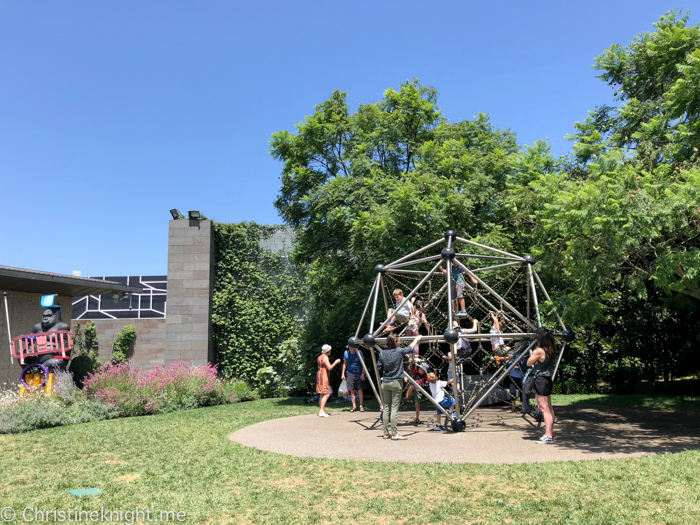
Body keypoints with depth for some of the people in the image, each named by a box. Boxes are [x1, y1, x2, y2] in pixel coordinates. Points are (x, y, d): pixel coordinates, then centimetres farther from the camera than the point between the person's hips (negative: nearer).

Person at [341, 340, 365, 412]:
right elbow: (345, 364, 13)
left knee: (360, 390, -1)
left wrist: (363, 373, -8)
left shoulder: (359, 352, -3)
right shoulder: (346, 353, 4)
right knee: (352, 391, 1)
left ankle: (361, 406, 7)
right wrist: (343, 374, 8)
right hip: (350, 374, 2)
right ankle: (354, 406, 8)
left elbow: (363, 363, 0)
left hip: (359, 374, -2)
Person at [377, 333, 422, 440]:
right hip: (396, 383, -4)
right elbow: (410, 349, 10)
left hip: (385, 382, 4)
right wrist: (417, 339, 26)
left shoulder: (383, 353, 2)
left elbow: (379, 368, 6)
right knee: (394, 408, -3)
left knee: (386, 408, 8)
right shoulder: (399, 351, -8)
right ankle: (394, 434, -3)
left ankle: (386, 433, 12)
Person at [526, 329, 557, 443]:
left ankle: (548, 436, -7)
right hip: (548, 379, 9)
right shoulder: (551, 350, 4)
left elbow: (528, 363, -9)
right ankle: (550, 433, 25)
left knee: (544, 409, -7)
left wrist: (534, 352, -1)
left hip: (540, 380, -9)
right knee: (549, 408, 15)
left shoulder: (539, 351, -19)